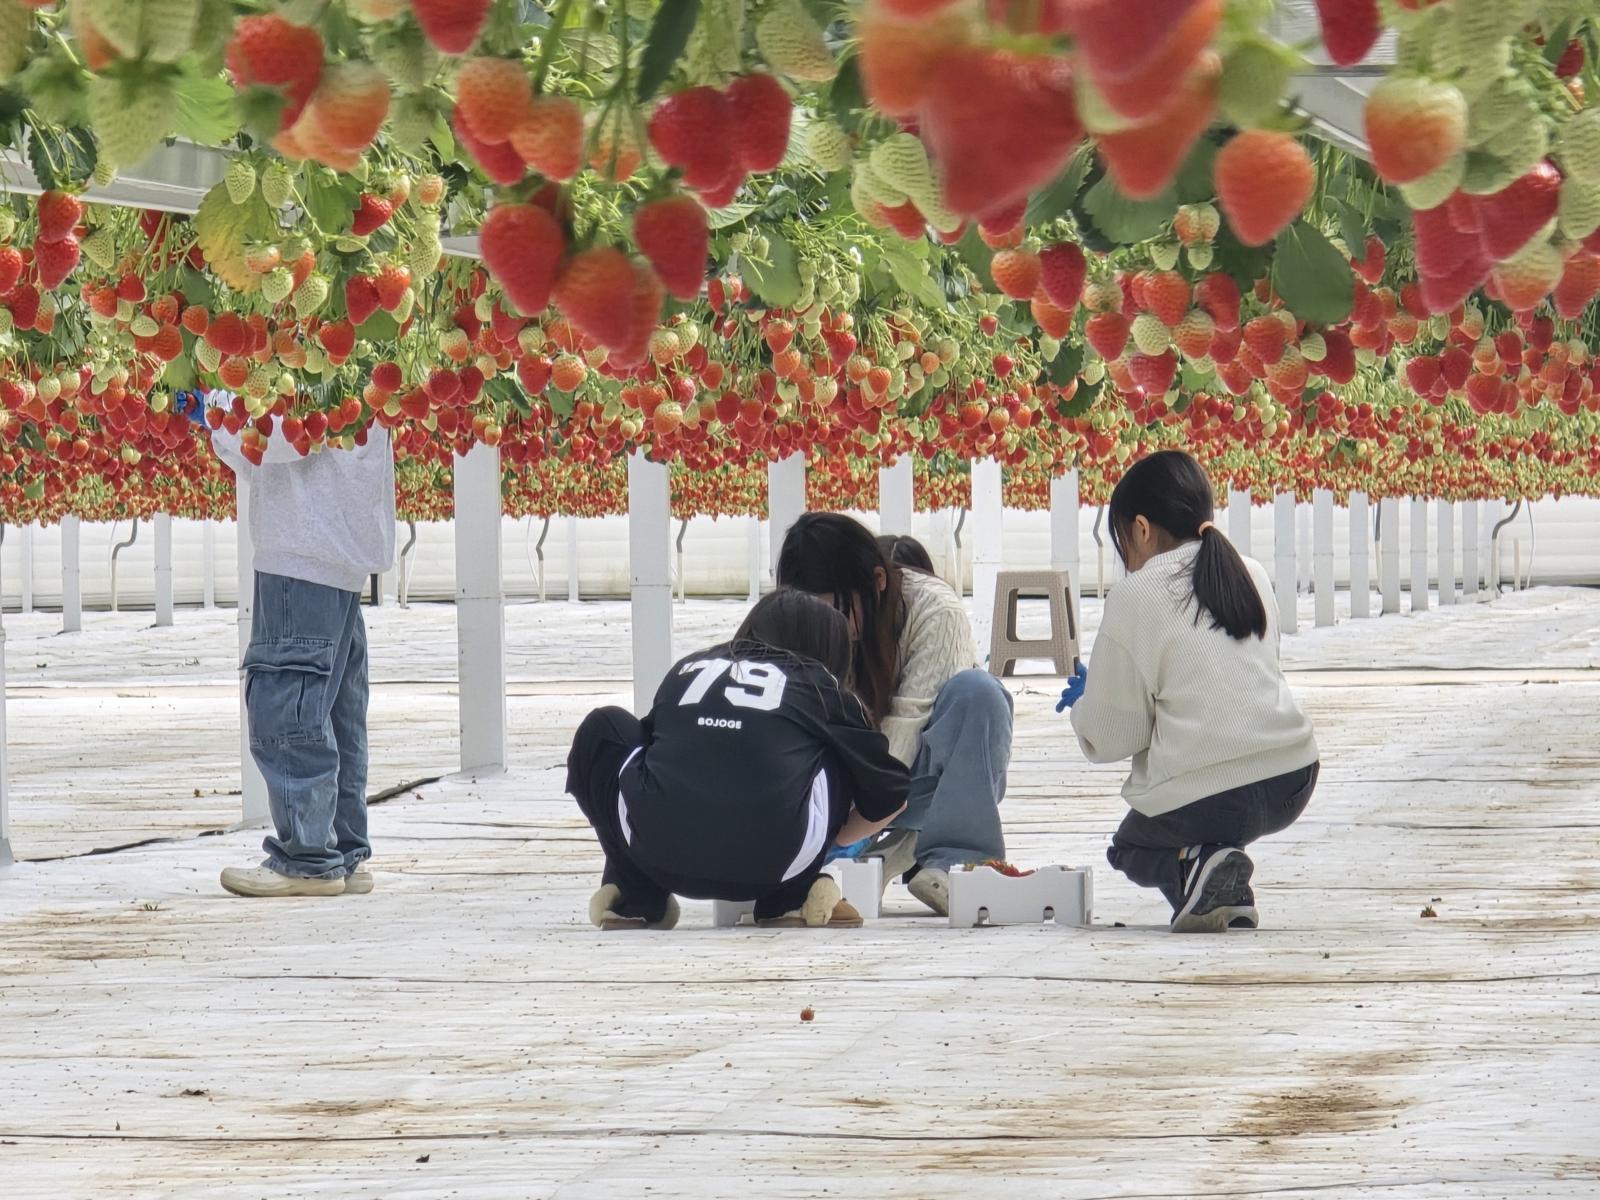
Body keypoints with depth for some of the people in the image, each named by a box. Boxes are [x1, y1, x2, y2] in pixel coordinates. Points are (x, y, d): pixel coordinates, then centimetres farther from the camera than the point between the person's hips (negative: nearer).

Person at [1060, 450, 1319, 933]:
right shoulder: (1251, 575, 11)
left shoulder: (1135, 595, -6)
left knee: (1130, 850, 25)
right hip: (1292, 784, 6)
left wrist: (1082, 703, 19)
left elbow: (1111, 738, -3)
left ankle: (1195, 862, -7)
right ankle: (1229, 898, 11)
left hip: (1201, 796, -6)